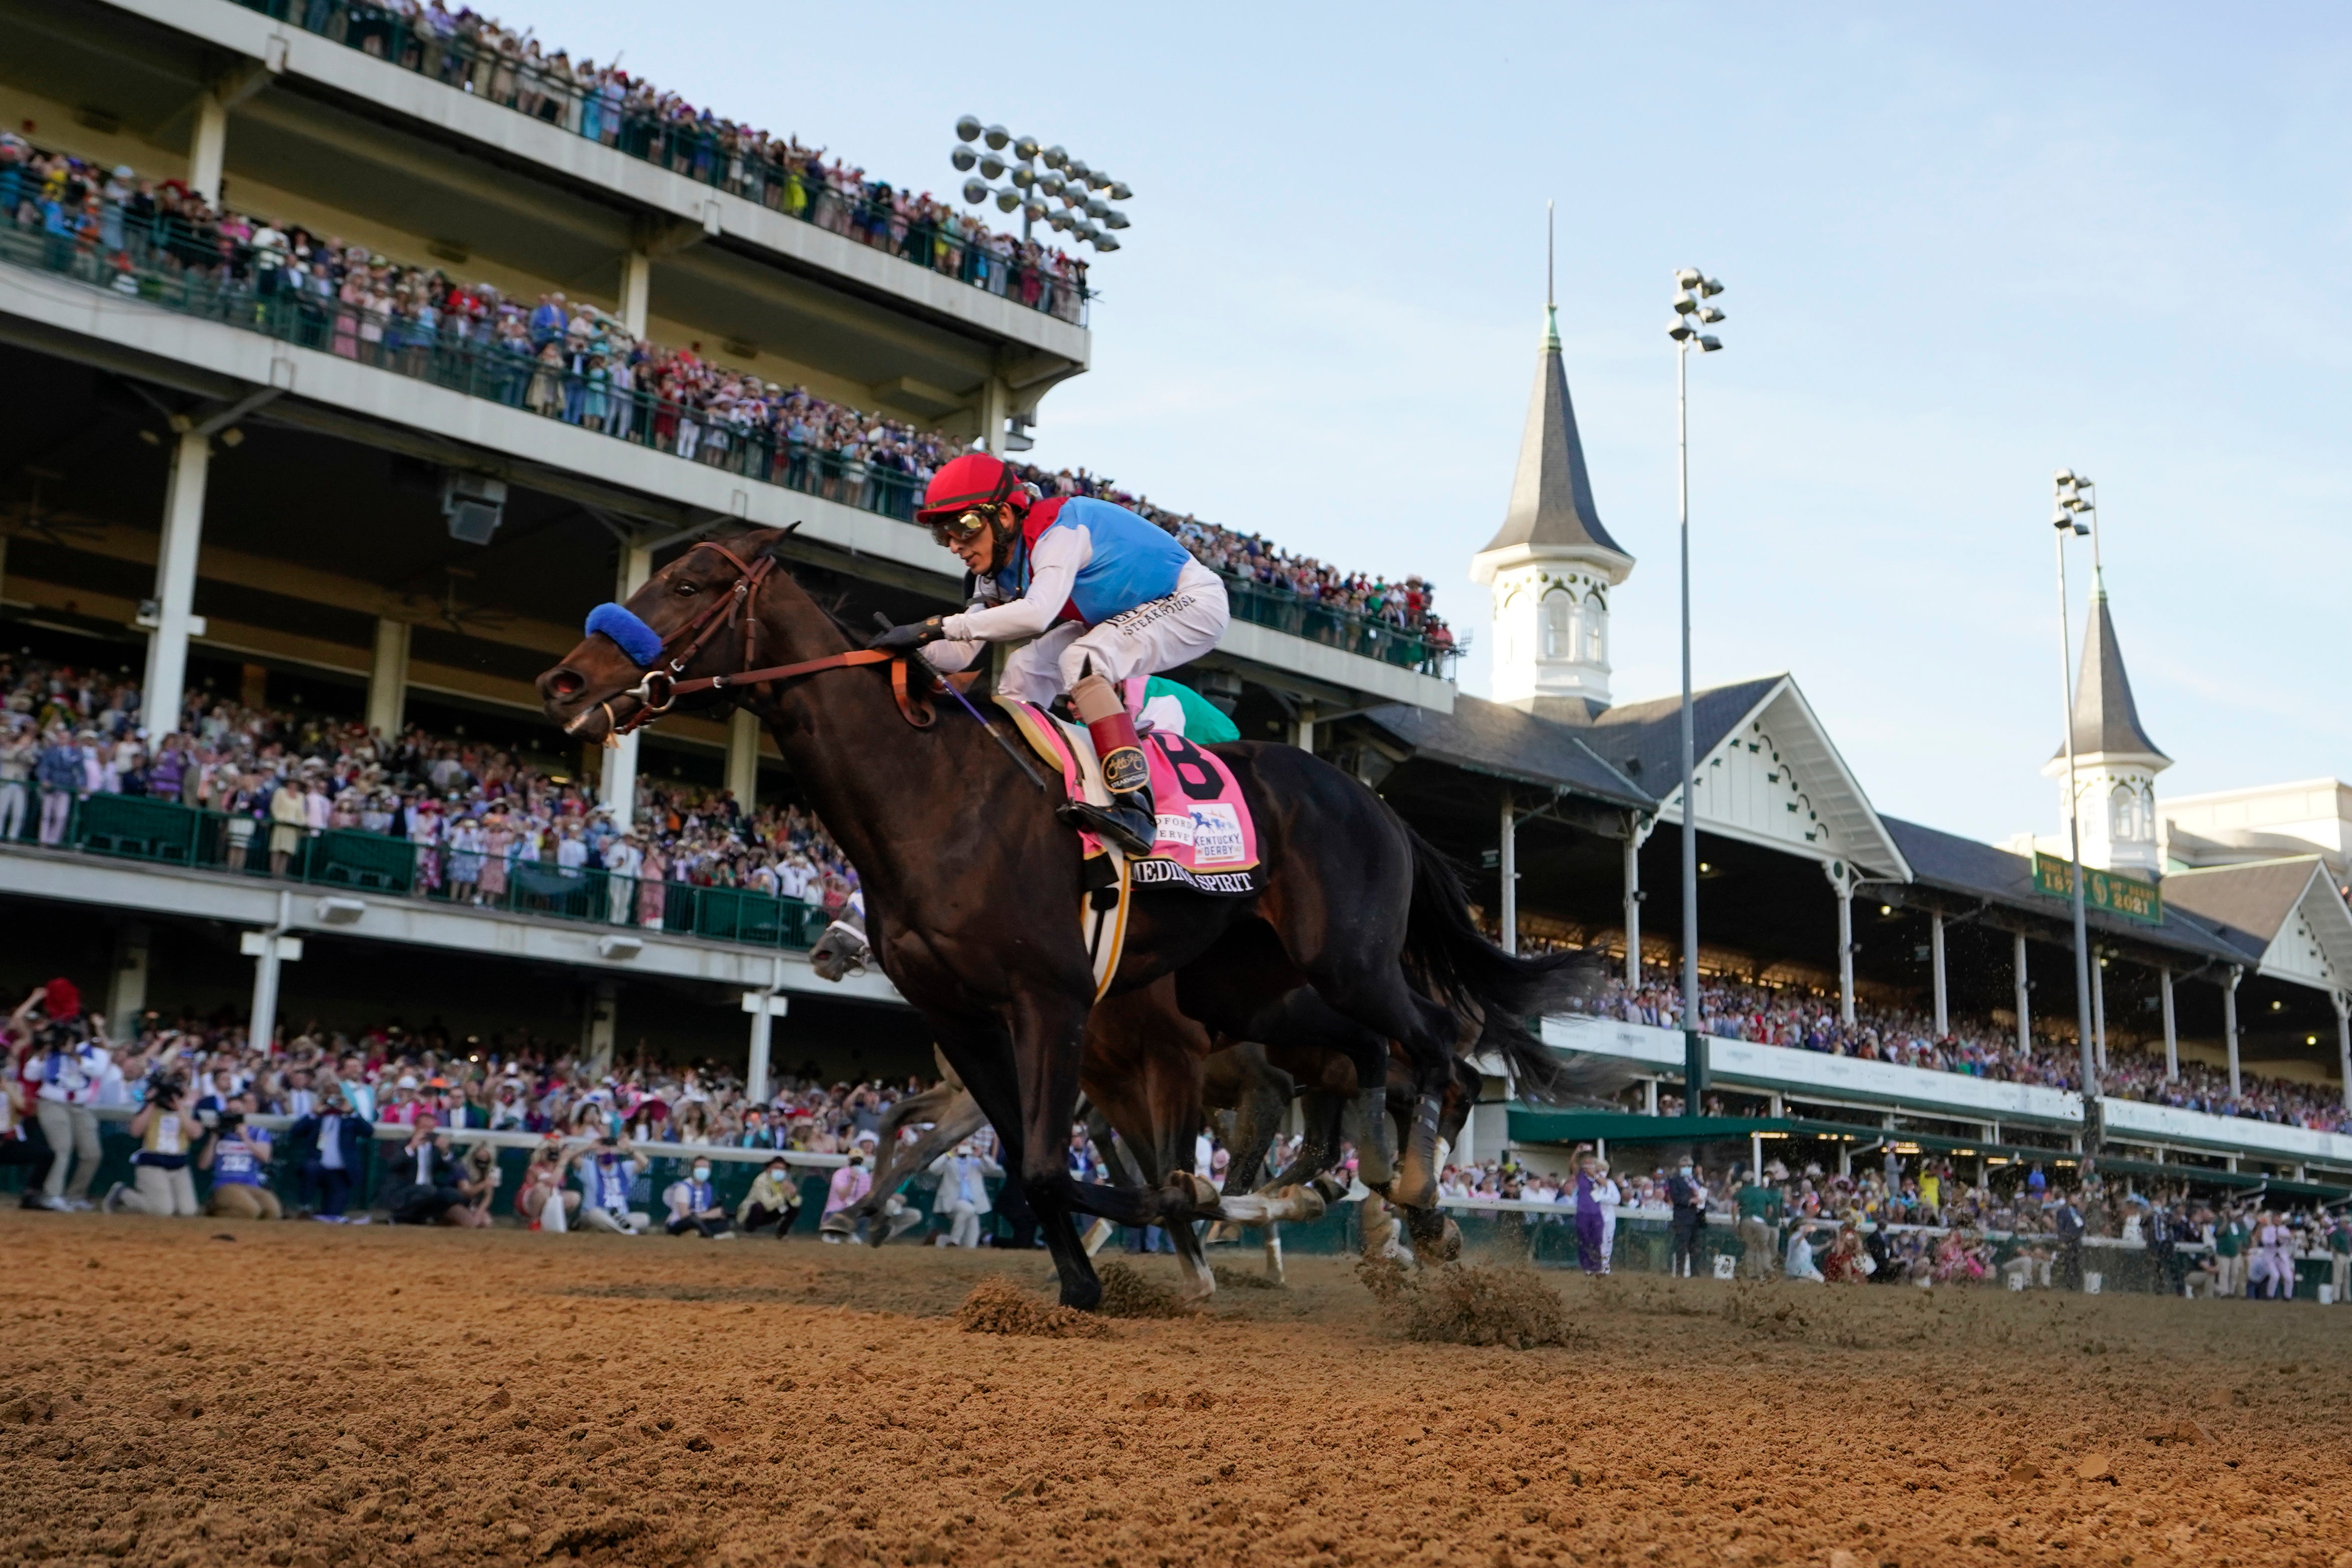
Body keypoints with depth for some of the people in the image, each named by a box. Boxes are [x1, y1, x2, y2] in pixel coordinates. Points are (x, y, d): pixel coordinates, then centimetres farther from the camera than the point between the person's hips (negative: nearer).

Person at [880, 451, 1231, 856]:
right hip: (1122, 615, 9)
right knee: (1025, 672, 1)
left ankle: (1134, 807, -36)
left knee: (1082, 660, -30)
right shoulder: (997, 573, -2)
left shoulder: (1059, 530, -30)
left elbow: (1037, 614, -47)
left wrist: (938, 625, -47)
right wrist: (911, 644, -24)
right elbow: (961, 653, -4)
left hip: (1194, 600, -9)